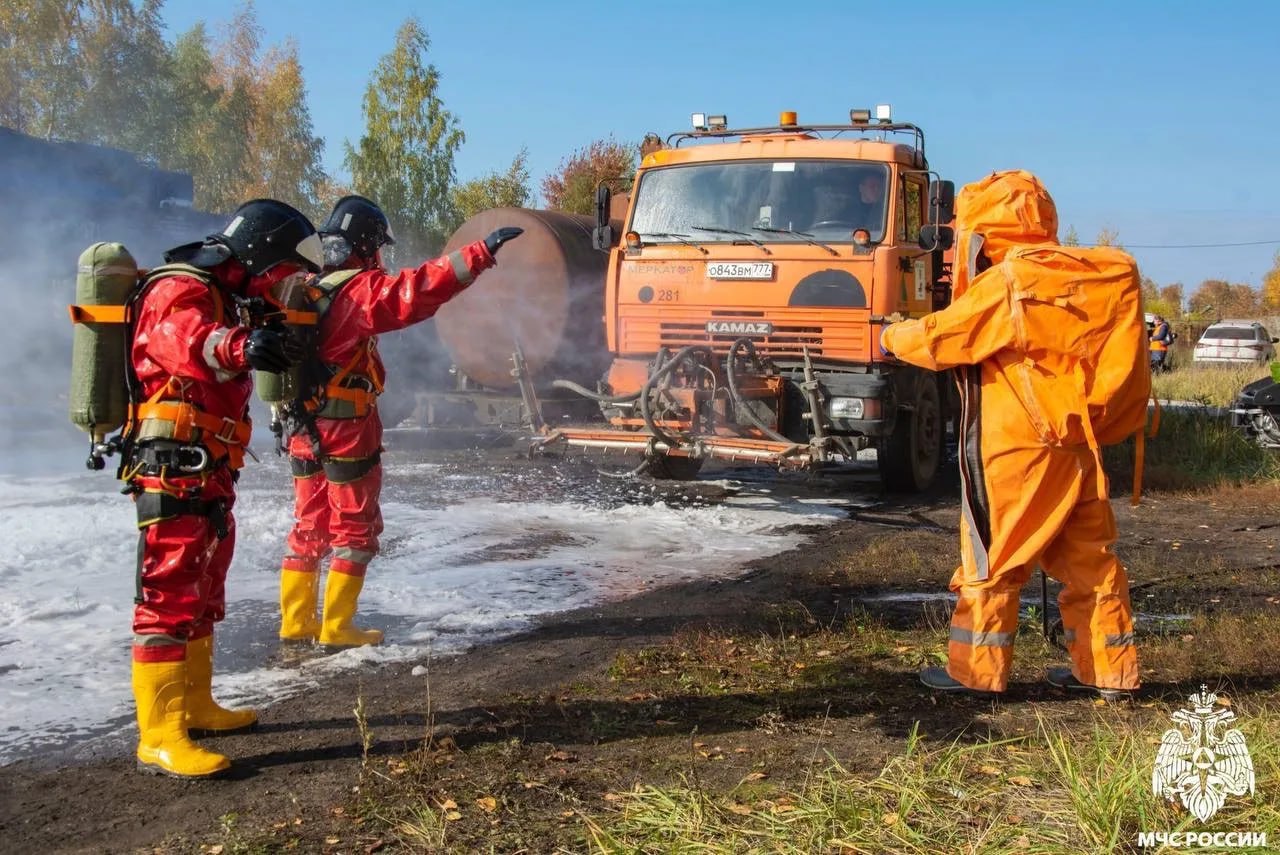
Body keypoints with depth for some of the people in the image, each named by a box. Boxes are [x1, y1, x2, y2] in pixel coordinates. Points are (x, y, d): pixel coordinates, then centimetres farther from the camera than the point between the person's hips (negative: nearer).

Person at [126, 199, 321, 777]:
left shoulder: (219, 299, 18)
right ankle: (159, 736, -7)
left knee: (202, 595, 19)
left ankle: (194, 707, 32)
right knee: (170, 598, -10)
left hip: (208, 477, 11)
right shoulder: (179, 291, -16)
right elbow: (184, 339, -39)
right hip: (173, 474, -11)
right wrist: (240, 346, -57)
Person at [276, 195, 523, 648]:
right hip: (348, 431, -8)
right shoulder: (362, 291, -15)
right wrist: (481, 253, -28)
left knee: (309, 525, 16)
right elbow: (421, 288, -27)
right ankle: (337, 627, 6)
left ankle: (296, 620, 21)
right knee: (354, 528, 4)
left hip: (305, 430, 8)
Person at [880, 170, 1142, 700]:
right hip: (1078, 444, 7)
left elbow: (939, 338, -8)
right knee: (1089, 561, 13)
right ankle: (1108, 671, 20)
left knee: (991, 561, 3)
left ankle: (976, 670, 9)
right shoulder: (1086, 278, 10)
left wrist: (892, 337, 10)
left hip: (1014, 446, -7)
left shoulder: (1006, 285, -12)